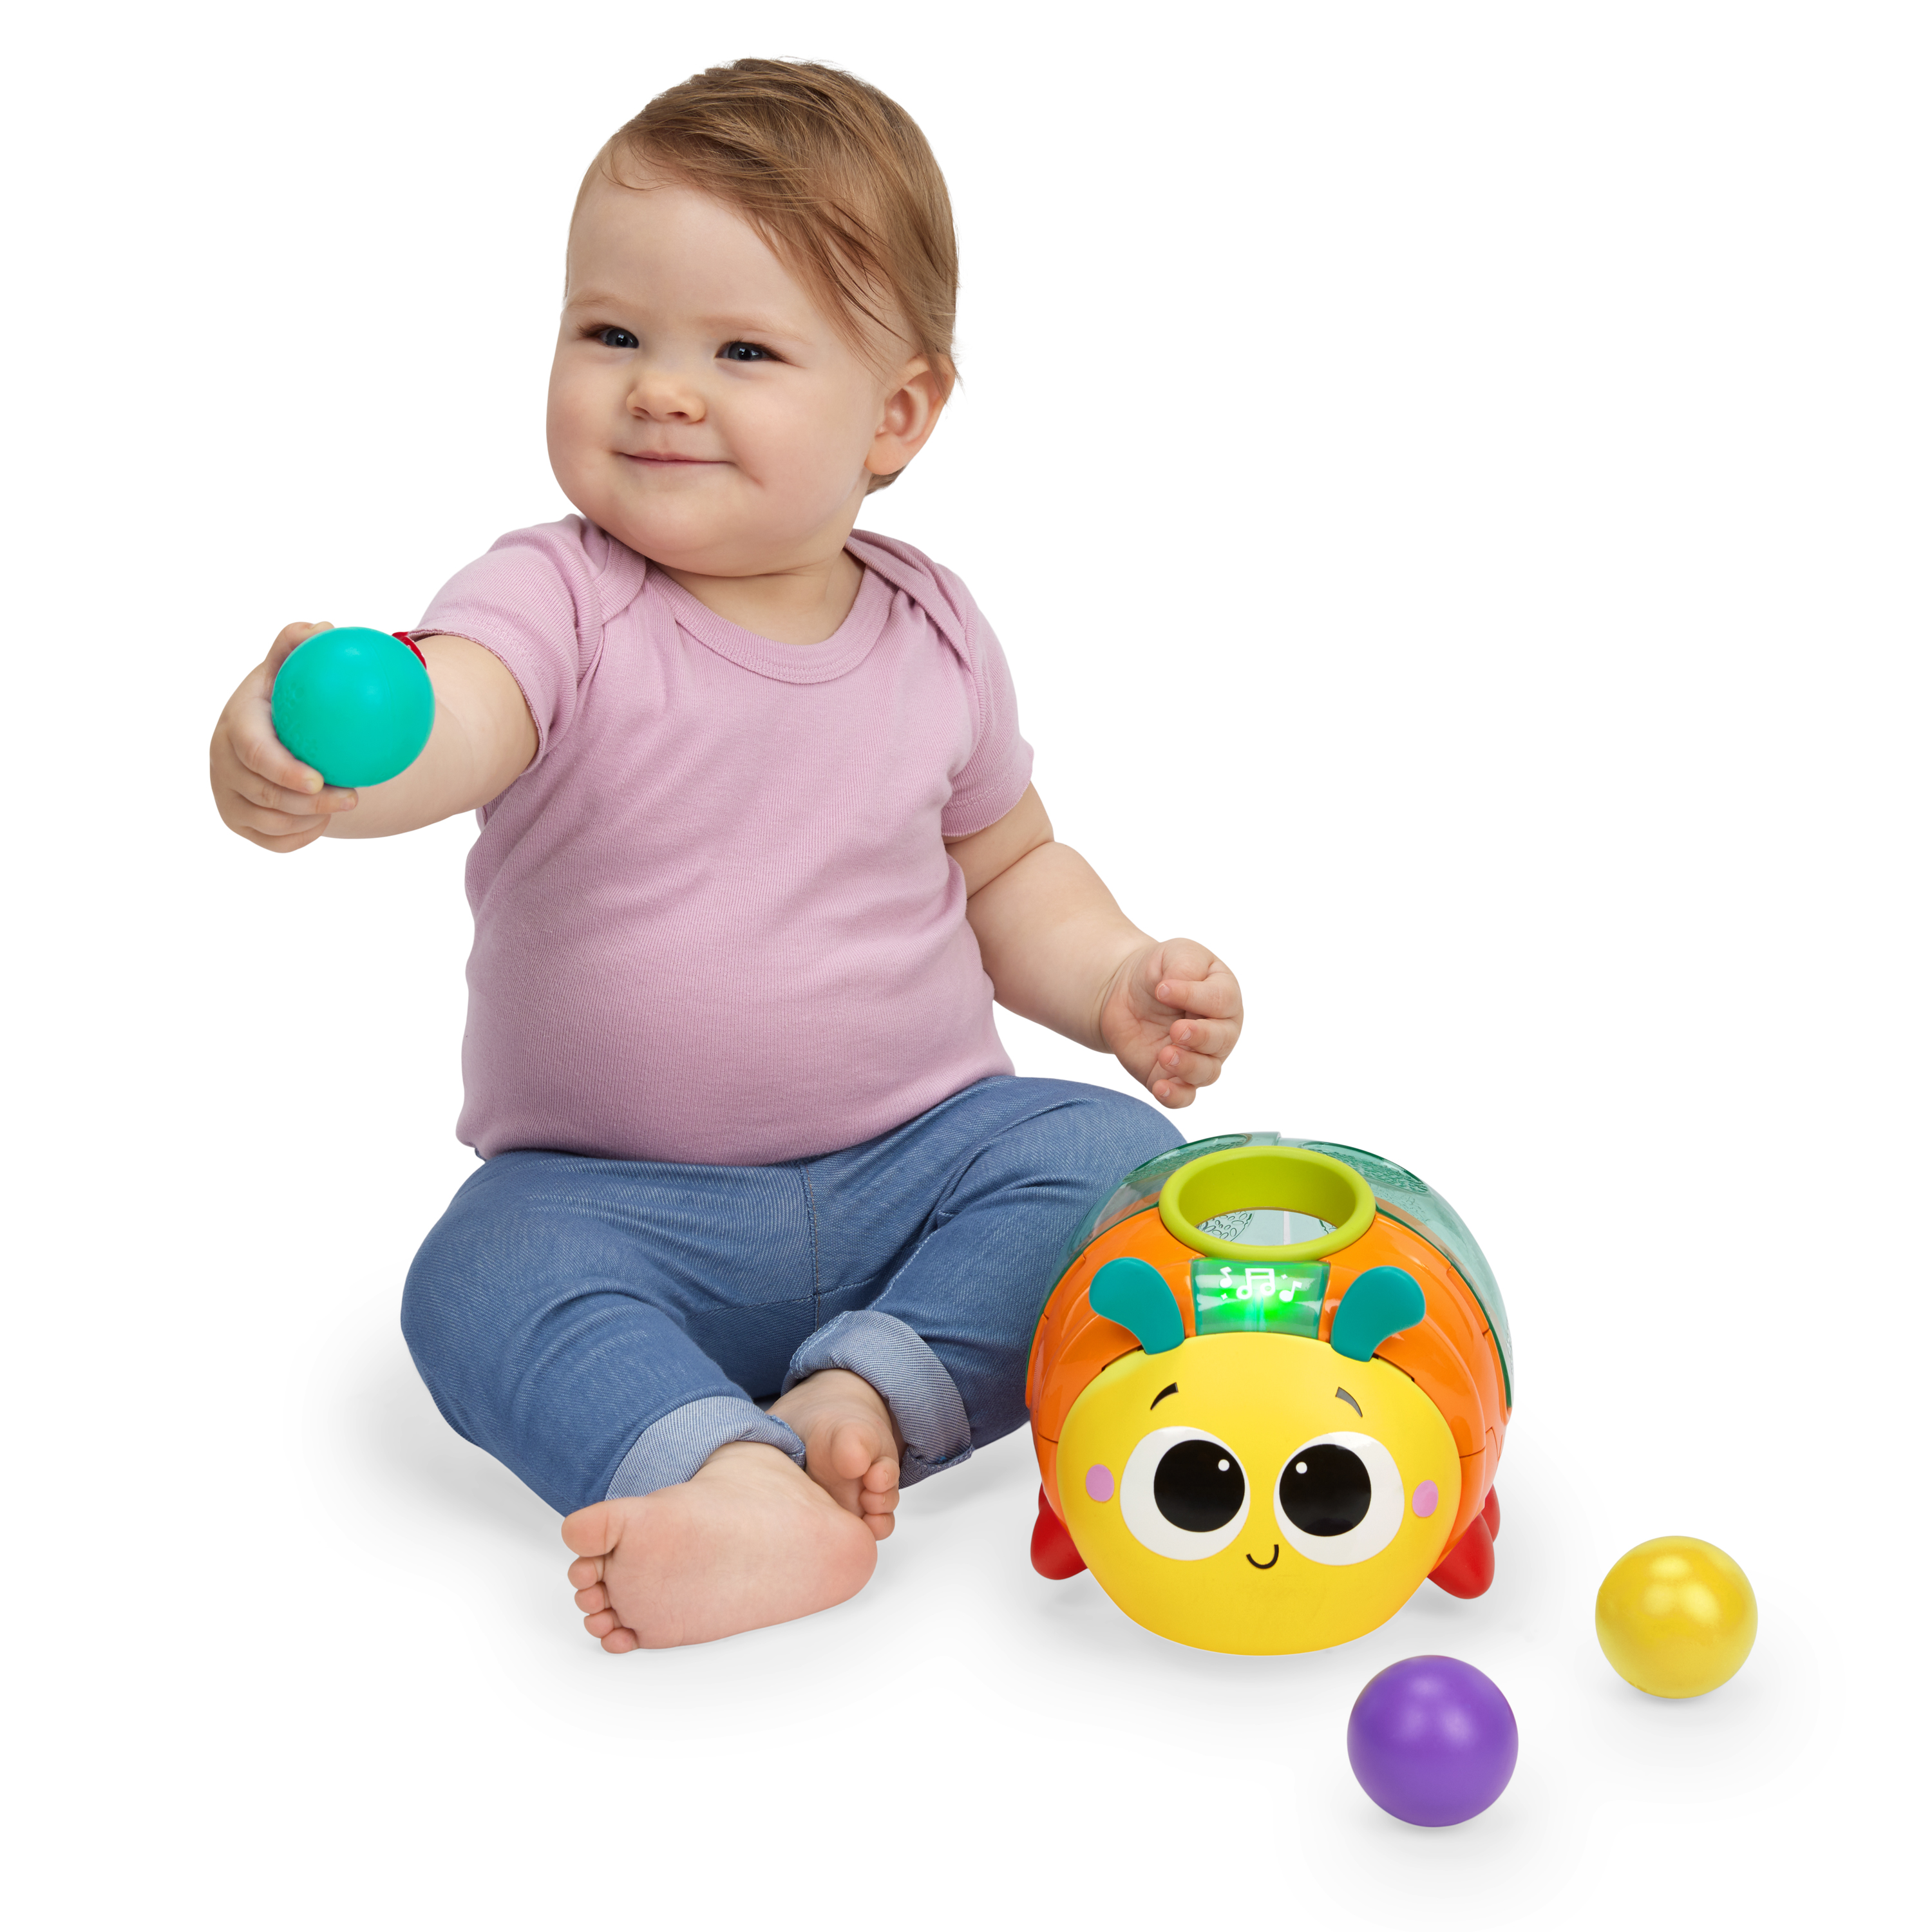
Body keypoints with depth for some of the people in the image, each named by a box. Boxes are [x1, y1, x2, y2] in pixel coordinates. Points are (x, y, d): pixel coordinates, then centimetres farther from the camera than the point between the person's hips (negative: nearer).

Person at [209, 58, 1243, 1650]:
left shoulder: (931, 635, 1)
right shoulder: (560, 604, -11)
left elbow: (1005, 866, 17)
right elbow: (449, 716, -35)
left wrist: (1120, 987, -1)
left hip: (916, 1160, 3)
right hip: (618, 1200, -2)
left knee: (1110, 1155, -19)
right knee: (483, 1281, -29)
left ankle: (865, 1398, -26)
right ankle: (732, 1481, -46)